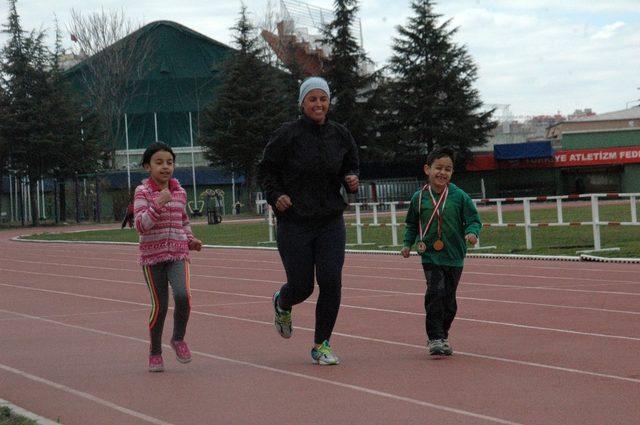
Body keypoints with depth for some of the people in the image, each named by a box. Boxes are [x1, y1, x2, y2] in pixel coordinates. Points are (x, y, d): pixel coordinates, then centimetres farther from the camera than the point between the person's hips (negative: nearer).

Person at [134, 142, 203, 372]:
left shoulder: (180, 191, 8)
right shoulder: (143, 192, -6)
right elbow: (140, 225, -17)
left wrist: (191, 240, 7)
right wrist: (159, 204, -28)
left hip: (178, 254, 2)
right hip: (152, 256, -2)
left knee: (182, 295, -20)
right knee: (159, 305, 0)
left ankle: (178, 338, 5)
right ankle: (155, 351, 21)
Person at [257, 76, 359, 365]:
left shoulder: (340, 135, 5)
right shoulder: (286, 135, -7)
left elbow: (352, 167, 18)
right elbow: (266, 171, 1)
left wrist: (352, 181, -5)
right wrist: (276, 196, -15)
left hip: (331, 222, 3)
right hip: (294, 224, -3)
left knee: (331, 283, -8)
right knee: (302, 287, 1)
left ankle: (321, 345, 8)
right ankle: (282, 304, 40)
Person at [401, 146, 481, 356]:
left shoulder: (459, 196, -4)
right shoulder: (419, 197, 1)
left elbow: (474, 220, 0)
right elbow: (412, 224, 14)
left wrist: (472, 233, -20)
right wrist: (407, 244, 6)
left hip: (454, 256, 1)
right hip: (430, 255, -1)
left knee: (449, 298, 9)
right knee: (435, 292, -16)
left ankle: (442, 335, 26)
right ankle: (435, 338, -9)